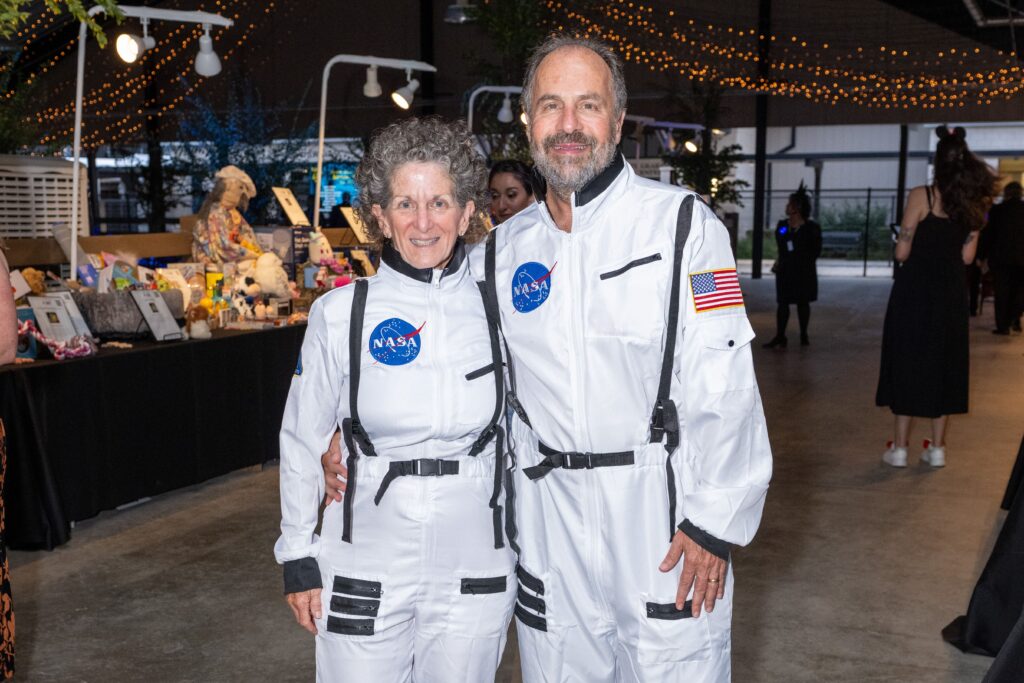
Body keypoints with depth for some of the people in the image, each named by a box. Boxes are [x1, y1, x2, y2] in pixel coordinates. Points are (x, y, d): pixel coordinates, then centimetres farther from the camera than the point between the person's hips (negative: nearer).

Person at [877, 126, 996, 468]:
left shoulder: (921, 196, -12)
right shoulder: (973, 203, 2)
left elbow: (902, 252, -13)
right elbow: (967, 256, 2)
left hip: (914, 290, -4)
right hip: (952, 292, 4)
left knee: (908, 361, 5)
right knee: (945, 363, 12)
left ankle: (900, 447, 8)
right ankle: (937, 447, 17)